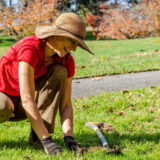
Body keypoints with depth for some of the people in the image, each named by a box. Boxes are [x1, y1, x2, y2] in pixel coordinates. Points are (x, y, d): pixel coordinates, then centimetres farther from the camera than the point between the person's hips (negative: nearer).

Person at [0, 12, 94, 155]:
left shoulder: (67, 61, -11)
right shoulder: (30, 48, -32)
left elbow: (66, 105, -13)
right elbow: (27, 100, -38)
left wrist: (69, 137, -30)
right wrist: (47, 141, -41)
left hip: (19, 106, 5)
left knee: (59, 72, -20)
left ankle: (36, 137, -18)